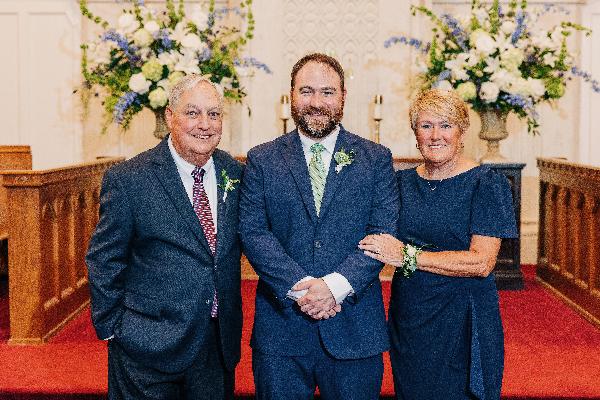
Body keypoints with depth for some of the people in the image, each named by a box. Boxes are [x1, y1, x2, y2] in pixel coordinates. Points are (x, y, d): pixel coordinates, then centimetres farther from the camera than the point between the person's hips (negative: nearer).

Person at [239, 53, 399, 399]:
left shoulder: (376, 159, 4)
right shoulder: (262, 160, 5)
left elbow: (383, 233, -4)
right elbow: (252, 232, -4)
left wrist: (336, 285, -17)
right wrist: (298, 286, -16)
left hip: (355, 328, 0)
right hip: (281, 324, 0)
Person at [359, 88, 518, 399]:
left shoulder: (486, 184, -9)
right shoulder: (402, 182, 6)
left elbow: (481, 262, -17)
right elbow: (387, 243, 12)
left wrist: (408, 256, -19)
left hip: (462, 322, -4)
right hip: (407, 317, 5)